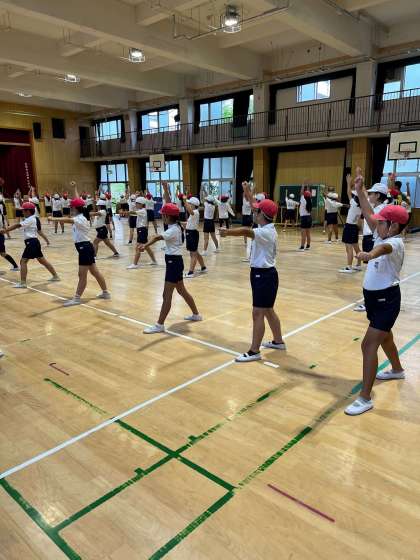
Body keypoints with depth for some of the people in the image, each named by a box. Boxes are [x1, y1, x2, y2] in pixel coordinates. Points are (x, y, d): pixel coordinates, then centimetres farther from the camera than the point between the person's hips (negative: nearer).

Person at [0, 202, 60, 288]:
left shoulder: (30, 219, -13)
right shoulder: (31, 219, 17)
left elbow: (18, 225, -20)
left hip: (31, 242, -10)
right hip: (33, 242, 10)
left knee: (23, 261, -9)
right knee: (42, 260, 16)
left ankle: (23, 283, -10)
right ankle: (55, 276, 24)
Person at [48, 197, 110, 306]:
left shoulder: (80, 219, -17)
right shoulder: (79, 218, 14)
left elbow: (68, 220, -36)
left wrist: (53, 219, -46)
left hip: (85, 248, -11)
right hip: (85, 247, 11)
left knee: (82, 275, -6)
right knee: (95, 272, 16)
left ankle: (77, 298, -2)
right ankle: (105, 293, 26)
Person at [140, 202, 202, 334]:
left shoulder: (173, 230, -22)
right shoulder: (176, 226, 7)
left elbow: (158, 237, -41)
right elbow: (170, 207, 27)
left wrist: (146, 245, -53)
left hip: (174, 262, -10)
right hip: (175, 261, 10)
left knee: (167, 295, -7)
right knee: (181, 290, 23)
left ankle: (159, 325, -1)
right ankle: (196, 314, 38)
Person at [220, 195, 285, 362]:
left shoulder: (266, 232, -23)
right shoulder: (267, 229, 8)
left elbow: (246, 231, -40)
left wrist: (228, 232, -50)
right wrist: (249, 193, 22)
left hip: (264, 275, -11)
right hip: (263, 273, 11)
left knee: (258, 313, -5)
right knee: (268, 310, 21)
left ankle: (254, 352, 3)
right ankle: (278, 341, 36)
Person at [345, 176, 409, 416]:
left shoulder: (395, 242, -23)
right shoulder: (384, 236, 3)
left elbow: (385, 248, -48)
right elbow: (368, 214, 9)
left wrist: (371, 254, -69)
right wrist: (360, 190, 5)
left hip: (386, 299, -10)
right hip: (374, 296, 10)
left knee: (369, 345, -13)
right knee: (384, 336, 29)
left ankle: (365, 399, -7)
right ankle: (397, 370, 55)